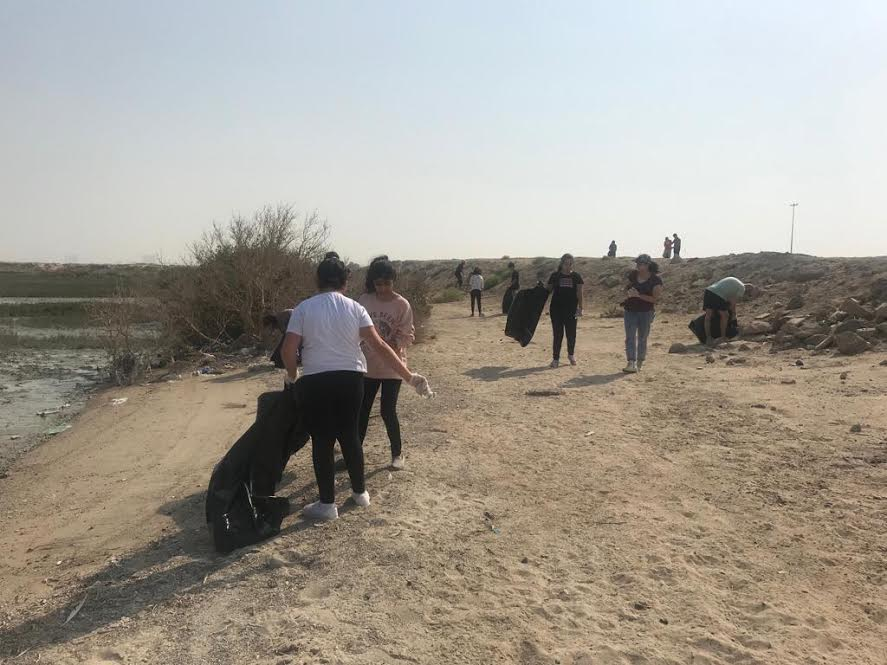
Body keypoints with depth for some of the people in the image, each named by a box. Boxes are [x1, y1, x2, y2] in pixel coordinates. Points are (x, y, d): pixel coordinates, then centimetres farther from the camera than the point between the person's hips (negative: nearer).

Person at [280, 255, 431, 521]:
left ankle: (327, 503, 13)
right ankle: (360, 491, 30)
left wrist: (292, 376, 11)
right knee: (350, 435, 18)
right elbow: (379, 345, -9)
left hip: (316, 381, -2)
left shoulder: (303, 308, -2)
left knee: (322, 440, 7)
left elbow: (288, 349, -8)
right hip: (350, 379, 2)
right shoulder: (355, 308, 0)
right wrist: (409, 376, -10)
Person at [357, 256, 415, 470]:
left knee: (388, 411, -1)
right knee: (362, 410, 10)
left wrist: (393, 344, -26)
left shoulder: (402, 305, -10)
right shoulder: (364, 300, -1)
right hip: (368, 364, 3)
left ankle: (397, 453, 19)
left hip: (392, 366, -3)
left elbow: (408, 335, -9)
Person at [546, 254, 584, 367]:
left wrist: (580, 308, -4)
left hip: (571, 310, 1)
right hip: (556, 309, -1)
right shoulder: (555, 276, 4)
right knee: (558, 334, 1)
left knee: (571, 334, 7)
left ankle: (571, 354, 31)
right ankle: (555, 359, 7)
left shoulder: (576, 277, 4)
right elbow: (548, 290, 8)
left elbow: (579, 293, 2)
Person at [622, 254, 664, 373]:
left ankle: (640, 363, 21)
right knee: (630, 337, -8)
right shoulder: (633, 275, 4)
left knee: (642, 338, 8)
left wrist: (639, 295, -21)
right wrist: (629, 291, -2)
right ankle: (631, 363, -15)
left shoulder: (655, 280, -10)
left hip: (646, 312, -3)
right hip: (630, 310, 4)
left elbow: (655, 298, -14)